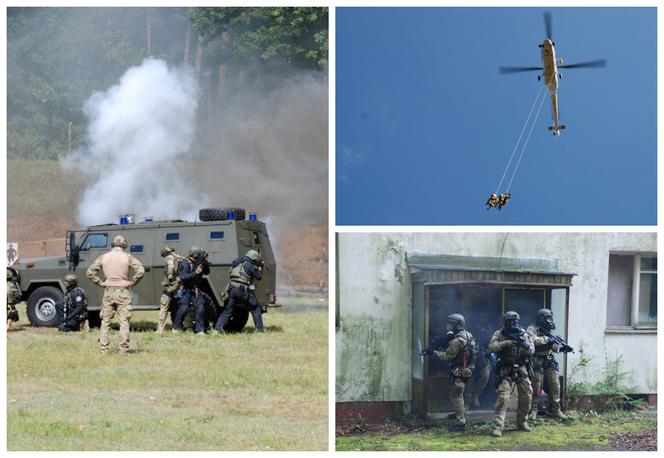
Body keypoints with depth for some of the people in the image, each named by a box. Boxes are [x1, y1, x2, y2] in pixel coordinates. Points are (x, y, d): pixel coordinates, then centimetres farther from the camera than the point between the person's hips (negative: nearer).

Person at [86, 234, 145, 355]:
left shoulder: (103, 257, 4)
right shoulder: (127, 257, -3)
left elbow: (90, 272, 3)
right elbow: (141, 270, -14)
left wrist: (101, 283, 7)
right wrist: (131, 283, -4)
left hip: (108, 291, 2)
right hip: (123, 291, -2)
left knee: (105, 322, 10)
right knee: (124, 322, 1)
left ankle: (103, 349, 9)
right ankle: (123, 349, -3)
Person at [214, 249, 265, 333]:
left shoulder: (236, 263, 15)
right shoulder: (250, 265, -5)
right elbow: (258, 277, 1)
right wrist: (260, 269, 23)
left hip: (232, 290, 5)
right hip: (244, 291, -5)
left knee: (227, 311, 9)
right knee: (256, 309, 11)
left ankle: (218, 328, -3)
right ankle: (259, 329, 10)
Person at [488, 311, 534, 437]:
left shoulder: (523, 334, 4)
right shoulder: (499, 334, -1)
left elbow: (531, 351, -3)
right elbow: (491, 346, -14)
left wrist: (523, 343, -23)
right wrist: (506, 343, -26)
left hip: (521, 370, 4)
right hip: (506, 371, -4)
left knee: (527, 397, 6)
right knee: (503, 397, -15)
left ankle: (522, 422, 25)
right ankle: (498, 426, -18)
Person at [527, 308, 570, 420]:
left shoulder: (549, 331, 14)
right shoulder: (533, 329, -5)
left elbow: (553, 347, 15)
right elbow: (532, 339, -25)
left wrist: (562, 347, -6)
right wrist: (546, 339, -21)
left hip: (550, 362, 6)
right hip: (538, 362, -6)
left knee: (555, 386, 3)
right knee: (536, 387, -4)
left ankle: (556, 410, 10)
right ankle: (533, 410, 6)